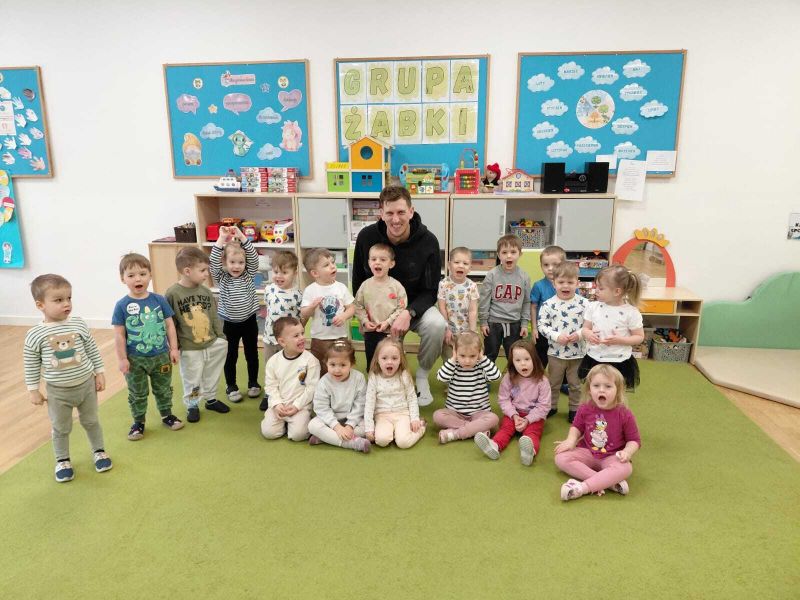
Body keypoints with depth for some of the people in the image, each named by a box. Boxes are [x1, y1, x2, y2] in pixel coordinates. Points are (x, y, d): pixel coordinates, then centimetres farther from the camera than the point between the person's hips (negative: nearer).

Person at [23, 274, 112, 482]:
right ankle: (62, 461, 34)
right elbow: (31, 365, -4)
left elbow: (92, 351, 0)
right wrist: (33, 390, -1)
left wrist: (99, 373, 1)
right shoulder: (35, 335, -14)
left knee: (91, 421, 18)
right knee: (61, 428, 15)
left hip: (86, 385, 1)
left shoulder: (79, 325, -10)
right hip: (57, 391, -1)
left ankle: (99, 451, 37)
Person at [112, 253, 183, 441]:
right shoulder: (122, 305, -12)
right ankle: (138, 422, 32)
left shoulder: (159, 300, -7)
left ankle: (166, 415, 38)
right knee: (137, 394, 15)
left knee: (163, 389, 19)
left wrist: (174, 348, -1)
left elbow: (169, 325, 0)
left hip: (161, 356, 2)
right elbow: (119, 334, -8)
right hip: (135, 359, -2)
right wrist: (122, 359, -8)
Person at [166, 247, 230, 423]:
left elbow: (214, 316, 7)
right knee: (192, 380, 11)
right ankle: (192, 405, 31)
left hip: (211, 345, 4)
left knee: (211, 377, 18)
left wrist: (221, 337, 4)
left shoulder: (205, 291, 0)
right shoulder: (173, 294, -16)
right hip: (190, 349, -4)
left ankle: (211, 399, 39)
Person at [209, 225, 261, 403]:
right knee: (230, 356, 11)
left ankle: (253, 383, 29)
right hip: (229, 323, -1)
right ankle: (231, 386, 25)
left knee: (252, 354, 12)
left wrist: (241, 236, -24)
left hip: (249, 321, 1)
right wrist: (221, 239, -27)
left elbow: (254, 257, -16)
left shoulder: (249, 275, -3)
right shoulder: (221, 278, -6)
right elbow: (213, 262, -22)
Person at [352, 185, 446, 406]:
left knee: (436, 324, -32)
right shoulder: (366, 237, -15)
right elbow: (358, 282, 0)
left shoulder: (428, 241, -19)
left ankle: (422, 375, -6)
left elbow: (430, 291, -14)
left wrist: (408, 313, -31)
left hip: (415, 306, -1)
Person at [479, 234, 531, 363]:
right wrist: (483, 321, -4)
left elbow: (527, 302, 4)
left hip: (514, 324, 1)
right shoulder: (492, 275, -8)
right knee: (490, 356, 12)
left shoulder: (524, 277, -2)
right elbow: (484, 300, -4)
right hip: (493, 323, -1)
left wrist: (524, 323, 3)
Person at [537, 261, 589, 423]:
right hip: (556, 352, 0)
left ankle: (574, 408, 33)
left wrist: (579, 334, -20)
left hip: (578, 352, 0)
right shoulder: (548, 304, -9)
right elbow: (542, 325, -8)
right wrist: (556, 336, -20)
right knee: (553, 383, 17)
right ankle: (551, 406, 35)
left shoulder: (583, 303, -7)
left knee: (575, 384, 15)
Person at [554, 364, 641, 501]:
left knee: (625, 468, -35)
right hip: (587, 452, 3)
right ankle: (607, 481, -28)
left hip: (612, 457, -3)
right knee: (561, 458, -20)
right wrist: (571, 440, -9)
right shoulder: (585, 409, -6)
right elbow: (576, 427, 11)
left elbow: (634, 440, -4)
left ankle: (583, 487, -39)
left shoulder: (624, 415, -13)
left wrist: (627, 452, -25)